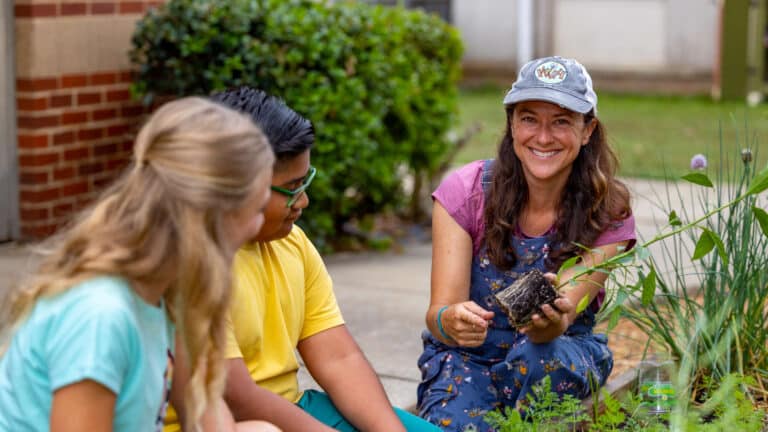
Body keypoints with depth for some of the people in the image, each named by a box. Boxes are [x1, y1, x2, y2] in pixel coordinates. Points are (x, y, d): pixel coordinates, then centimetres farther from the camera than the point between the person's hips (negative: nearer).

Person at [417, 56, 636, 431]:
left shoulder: (607, 214, -13)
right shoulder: (465, 191, -14)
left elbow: (560, 319, -26)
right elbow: (440, 311, -20)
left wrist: (551, 320, -51)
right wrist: (451, 321, -45)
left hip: (562, 355, 1)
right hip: (467, 357, -1)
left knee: (542, 357, -35)